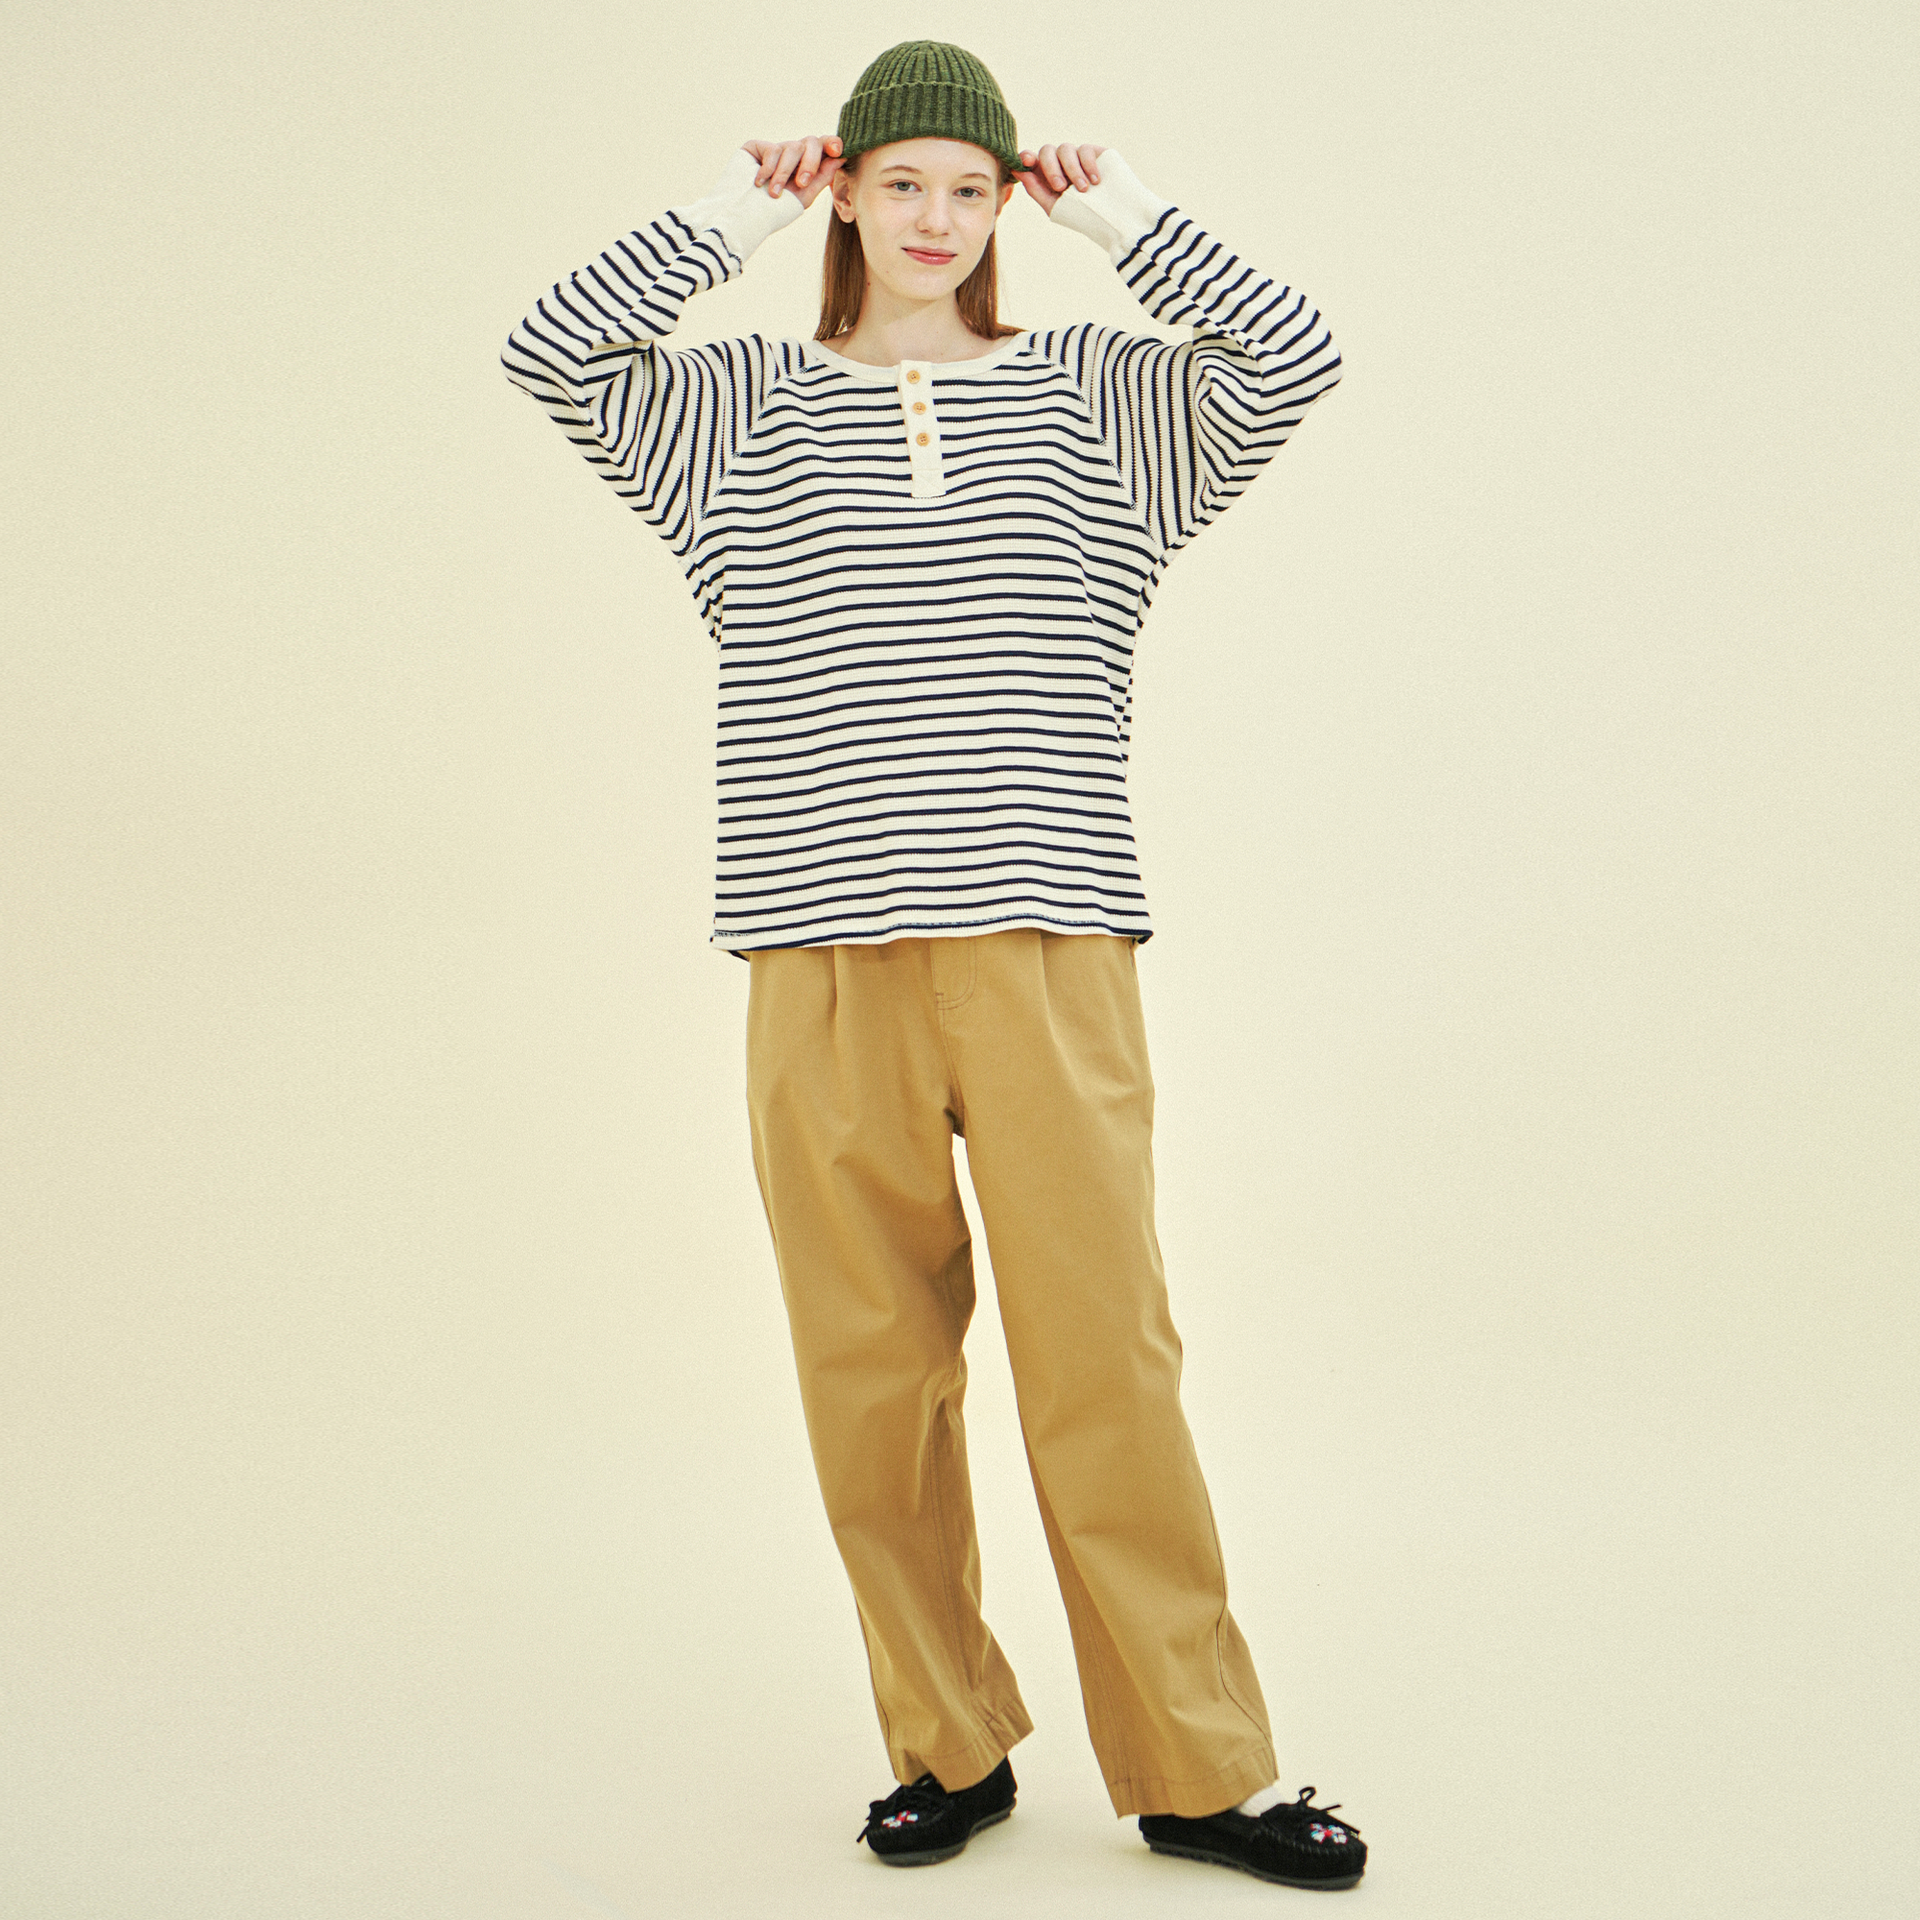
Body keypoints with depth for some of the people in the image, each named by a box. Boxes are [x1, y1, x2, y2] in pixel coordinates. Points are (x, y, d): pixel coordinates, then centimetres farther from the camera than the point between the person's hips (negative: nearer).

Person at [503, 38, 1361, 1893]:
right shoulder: (741, 404, 14)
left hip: (1048, 953, -1)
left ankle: (1202, 1772, 11)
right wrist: (734, 213, 7)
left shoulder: (1095, 394, 14)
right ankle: (950, 1750, 21)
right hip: (824, 962, 1)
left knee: (1105, 1360, -2)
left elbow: (1292, 352, 2)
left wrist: (1116, 211, 9)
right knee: (870, 1370, 4)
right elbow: (549, 352, 0)